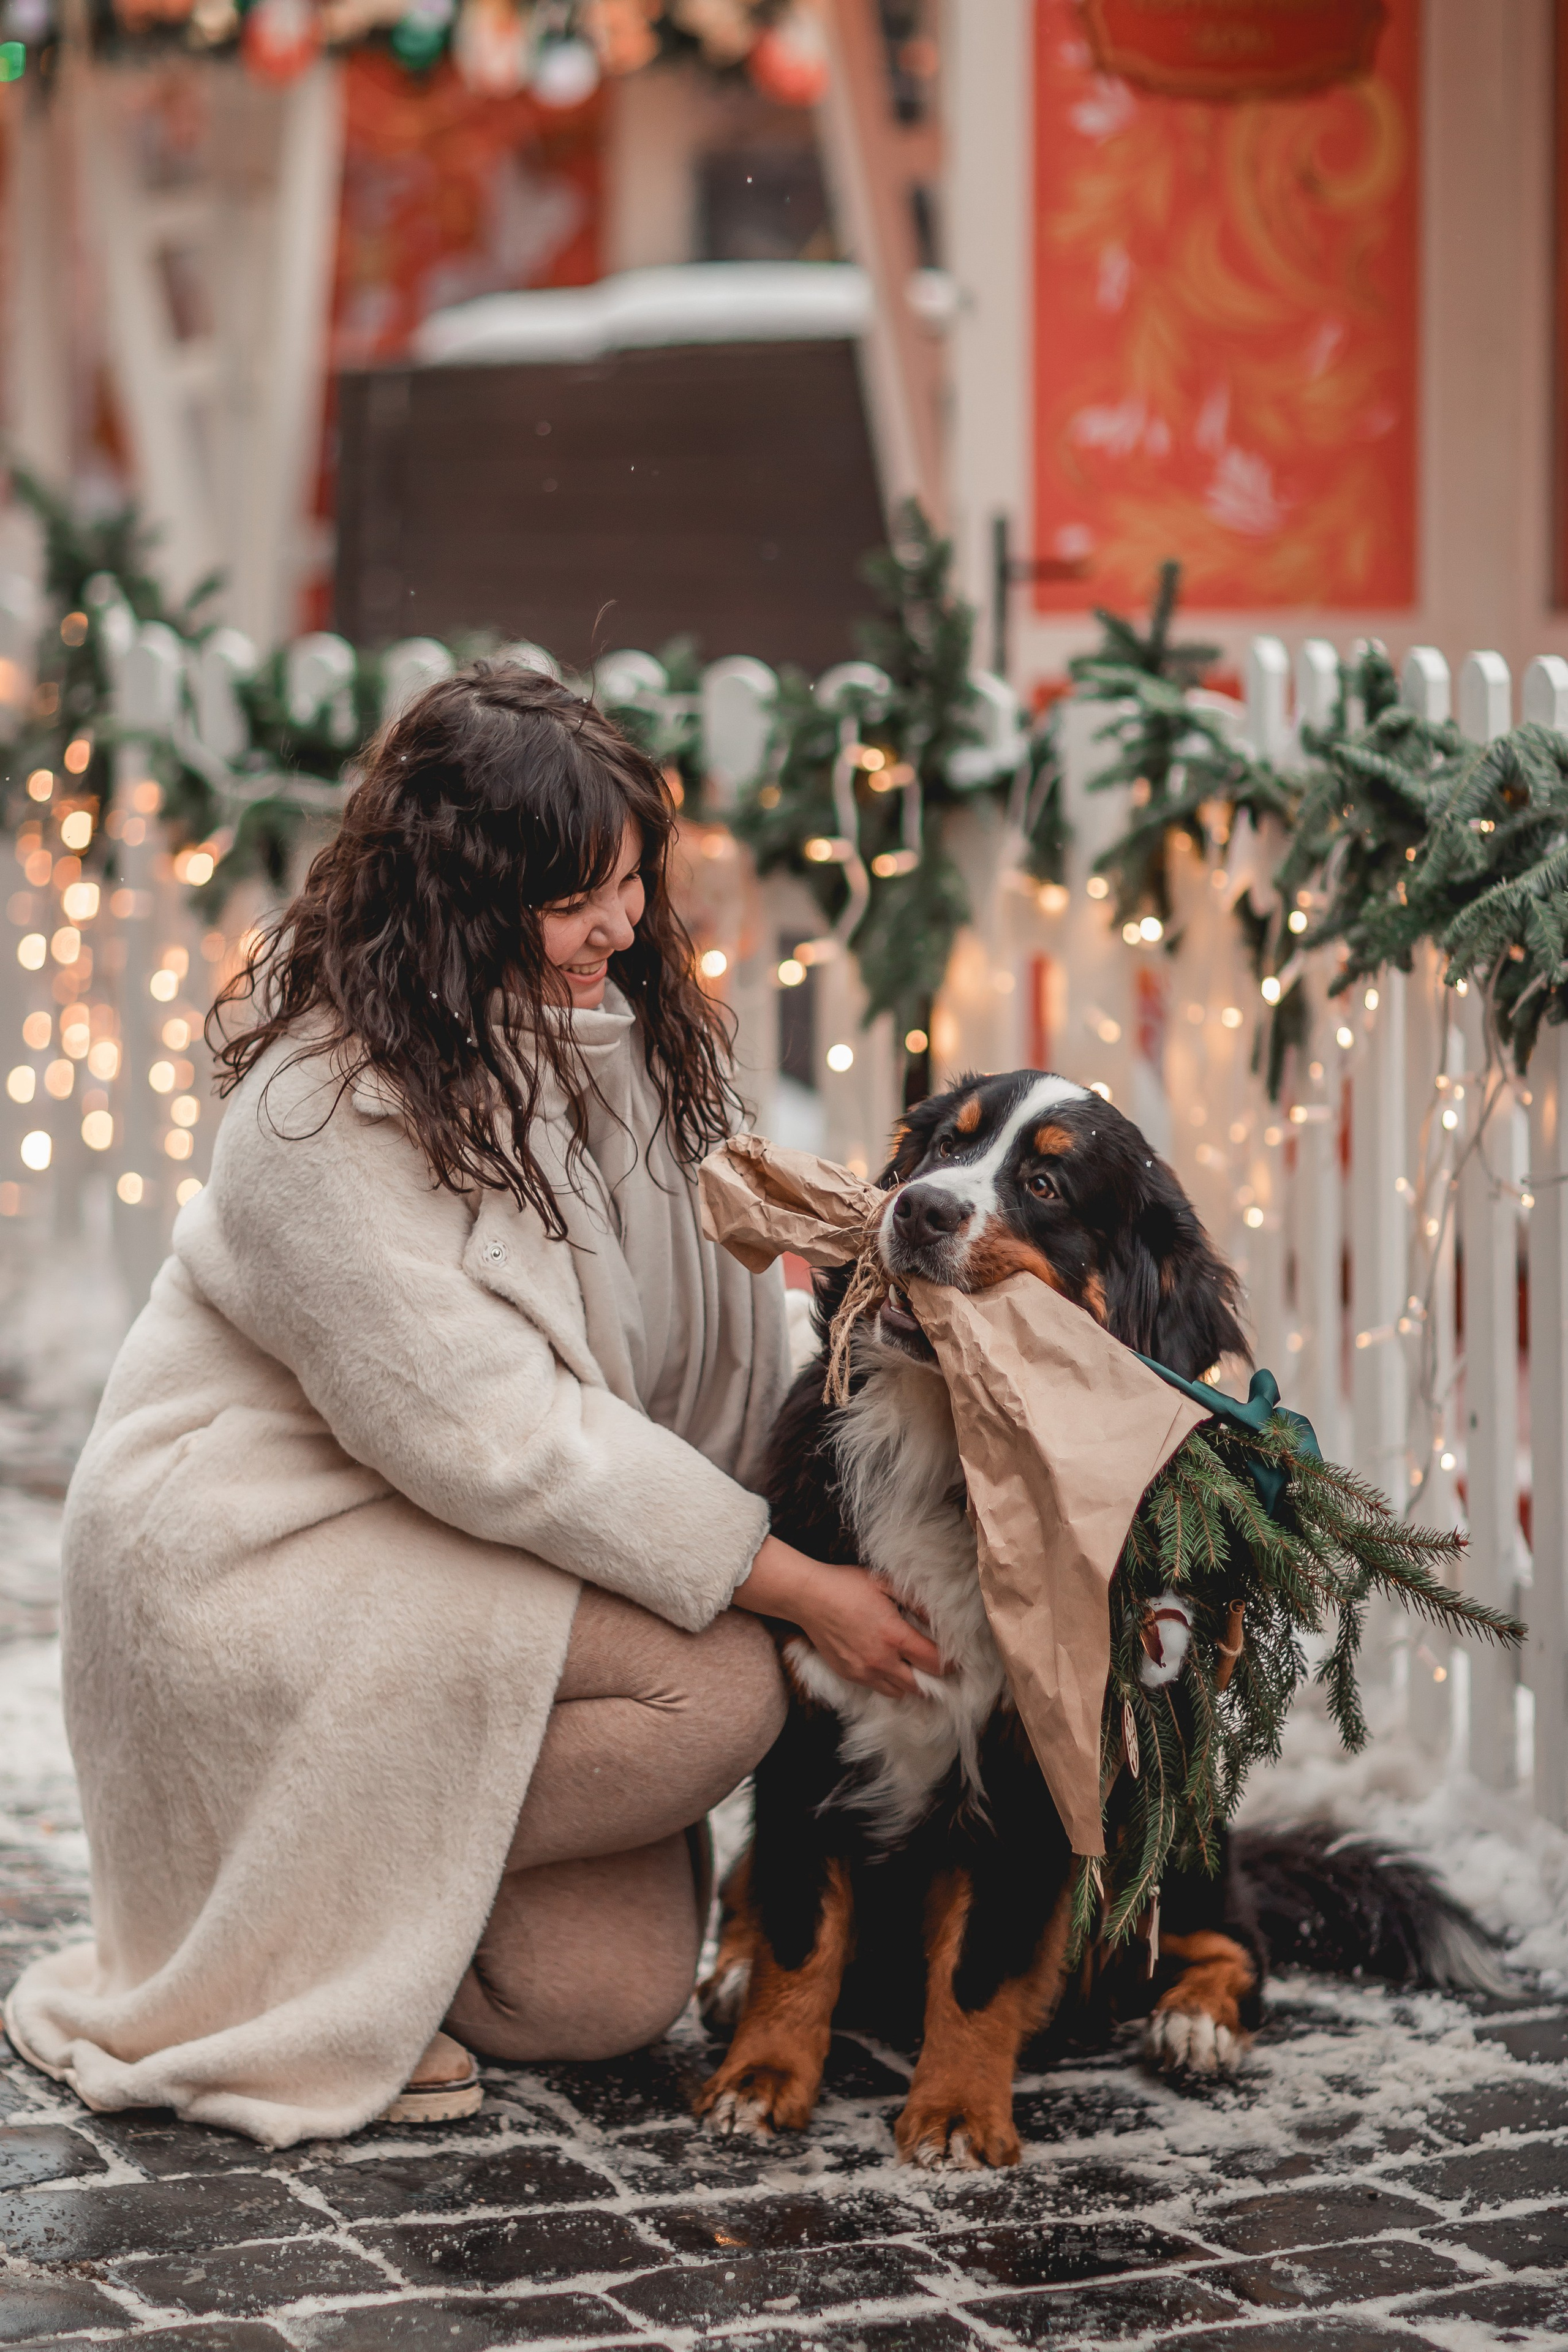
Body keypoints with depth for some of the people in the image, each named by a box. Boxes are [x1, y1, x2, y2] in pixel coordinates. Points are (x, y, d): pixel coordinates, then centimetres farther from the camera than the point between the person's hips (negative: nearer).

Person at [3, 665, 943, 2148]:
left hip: (474, 1553, 8)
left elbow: (721, 1312, 9)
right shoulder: (330, 1116, -24)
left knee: (615, 1988, -4)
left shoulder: (616, 1022, 1)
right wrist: (789, 1584, -24)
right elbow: (500, 1441, -27)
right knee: (714, 1688, -26)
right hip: (259, 1560, -7)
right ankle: (315, 1920, -11)